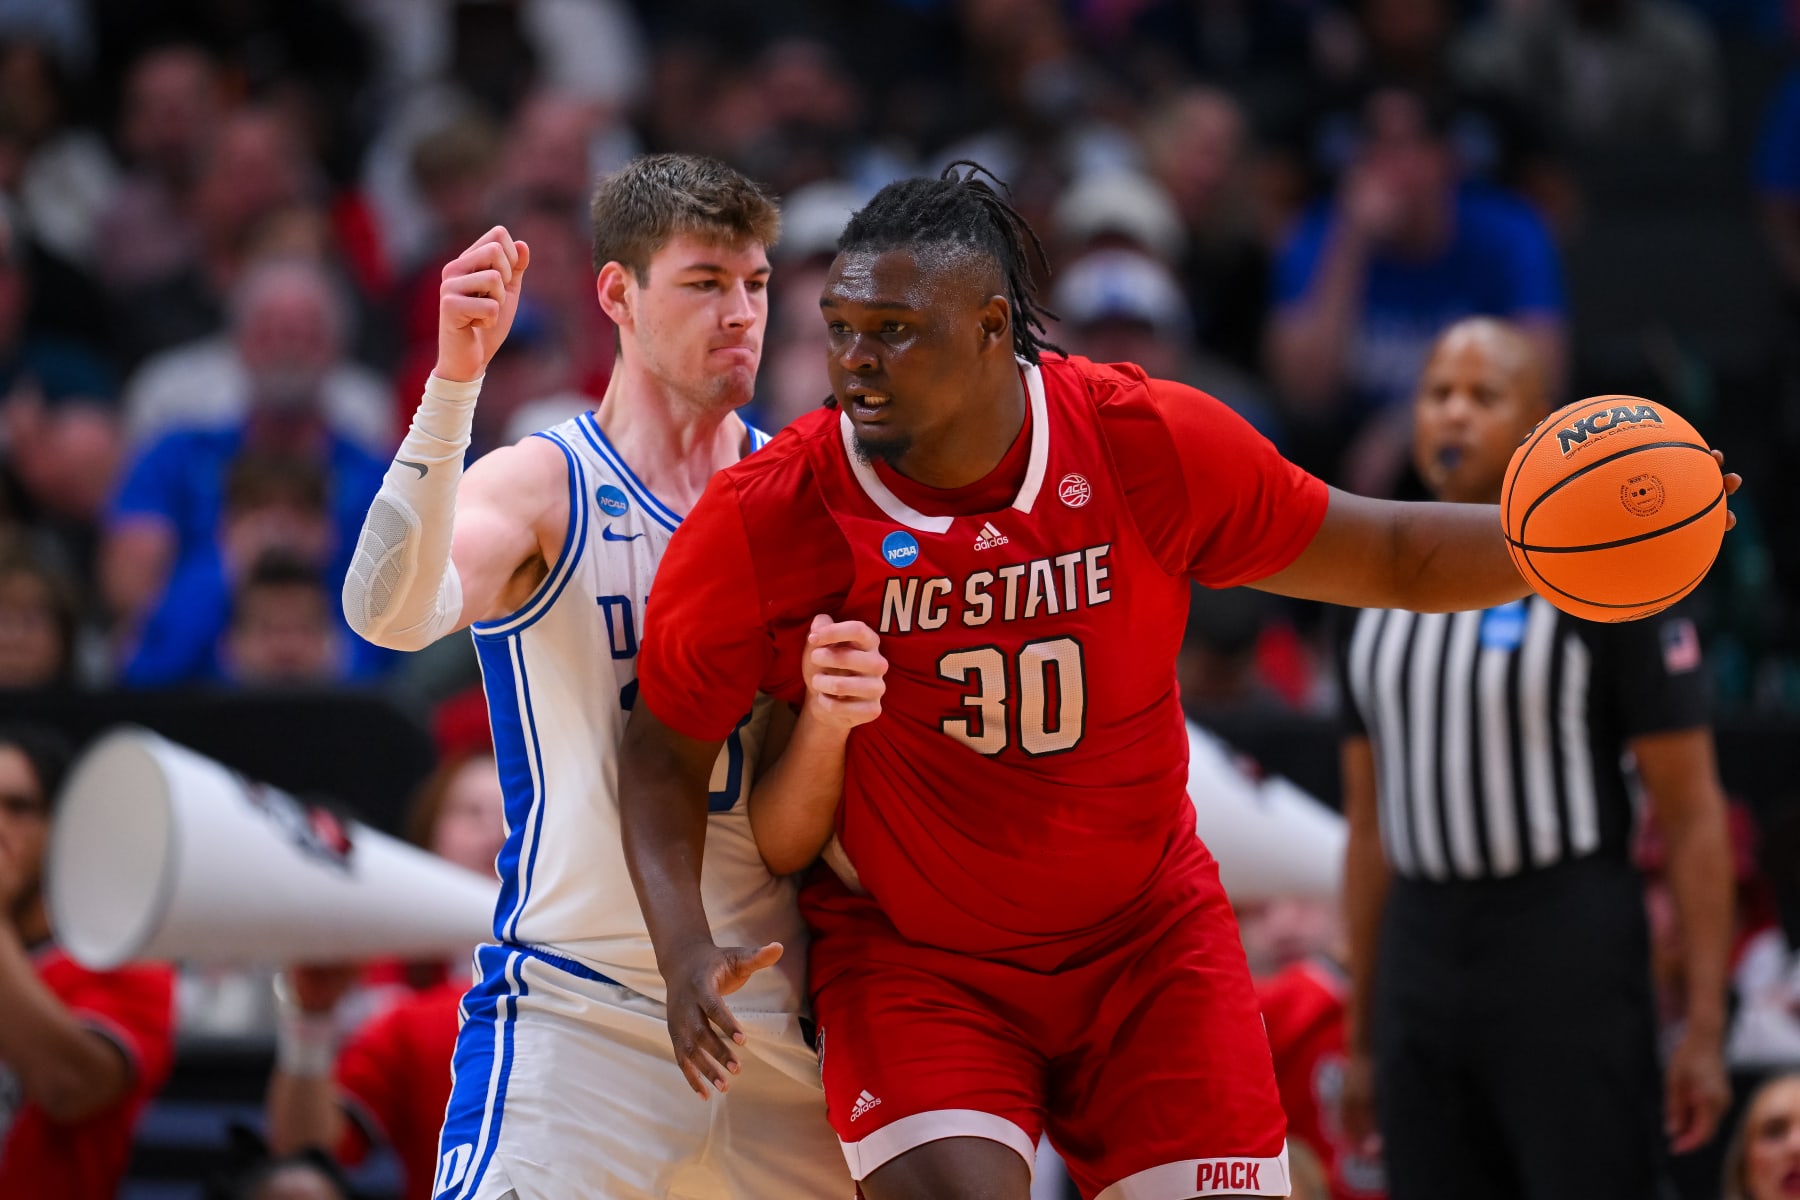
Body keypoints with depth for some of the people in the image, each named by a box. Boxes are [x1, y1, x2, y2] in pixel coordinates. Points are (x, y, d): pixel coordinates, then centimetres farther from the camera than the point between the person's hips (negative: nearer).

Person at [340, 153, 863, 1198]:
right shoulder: (542, 488, -3)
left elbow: (795, 827, 7)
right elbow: (390, 614, -25)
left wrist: (832, 717, -17)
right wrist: (456, 381, -34)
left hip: (772, 1016, 5)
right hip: (573, 1008, -5)